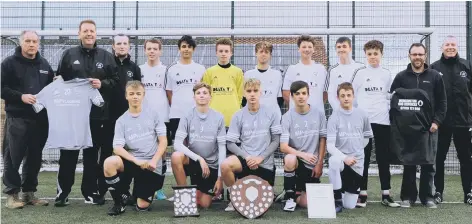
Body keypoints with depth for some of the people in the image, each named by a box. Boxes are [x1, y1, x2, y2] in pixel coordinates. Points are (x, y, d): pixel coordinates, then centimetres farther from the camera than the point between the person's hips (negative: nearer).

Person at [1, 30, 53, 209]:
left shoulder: (44, 64, 15)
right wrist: (21, 96, -18)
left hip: (40, 118, 5)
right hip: (17, 118, -4)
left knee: (35, 157, 9)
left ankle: (29, 192, 19)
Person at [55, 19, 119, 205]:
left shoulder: (106, 56, 8)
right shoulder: (69, 55, 6)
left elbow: (115, 80, 7)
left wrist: (102, 84, -11)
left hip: (98, 113, 1)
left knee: (92, 154, 9)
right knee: (68, 153, 5)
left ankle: (90, 191, 18)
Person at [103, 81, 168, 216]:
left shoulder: (153, 115, 3)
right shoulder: (121, 121, 2)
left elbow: (163, 141, 0)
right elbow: (117, 148, -9)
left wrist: (153, 161, -14)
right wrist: (137, 161, -22)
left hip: (154, 166, -1)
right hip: (132, 162, 1)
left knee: (142, 206, -8)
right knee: (110, 162, -31)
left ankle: (147, 191, 30)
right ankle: (119, 203, -10)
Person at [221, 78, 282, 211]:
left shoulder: (272, 113, -2)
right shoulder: (238, 116, 0)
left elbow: (276, 141, -1)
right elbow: (230, 143, -1)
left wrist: (260, 157, -13)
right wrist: (247, 157, -16)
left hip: (266, 164, 0)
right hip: (245, 160, 0)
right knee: (225, 165, -32)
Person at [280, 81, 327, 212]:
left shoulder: (318, 115, -2)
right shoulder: (287, 117, -9)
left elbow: (322, 140, 4)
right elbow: (283, 147, -14)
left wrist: (319, 164, -2)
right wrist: (303, 154, -28)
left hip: (312, 165, 2)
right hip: (296, 161, -1)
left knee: (305, 203, -7)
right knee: (290, 159, -38)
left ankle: (299, 191, 30)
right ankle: (289, 196, -14)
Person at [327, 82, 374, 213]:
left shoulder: (362, 115, 2)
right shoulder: (334, 117, -7)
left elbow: (367, 136, 17)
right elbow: (330, 146, -13)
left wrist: (357, 151, 6)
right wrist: (344, 157, -28)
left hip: (357, 163, 2)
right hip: (340, 159, -2)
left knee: (350, 206, 0)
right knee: (334, 161, -41)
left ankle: (345, 189, 36)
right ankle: (337, 199, -21)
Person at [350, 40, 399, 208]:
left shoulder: (386, 74, 9)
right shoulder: (359, 73, 3)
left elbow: (390, 97, 14)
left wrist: (385, 111, 4)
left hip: (382, 121, 2)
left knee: (383, 158, 5)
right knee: (363, 158, 2)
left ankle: (386, 195, 10)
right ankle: (362, 194, 7)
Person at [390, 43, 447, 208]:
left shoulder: (435, 76, 6)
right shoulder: (401, 77, 6)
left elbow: (442, 101, 6)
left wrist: (437, 121, -5)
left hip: (428, 127, 0)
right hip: (406, 128, 0)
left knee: (428, 164, 4)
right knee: (408, 163, 3)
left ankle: (427, 196, 15)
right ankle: (408, 196, 13)